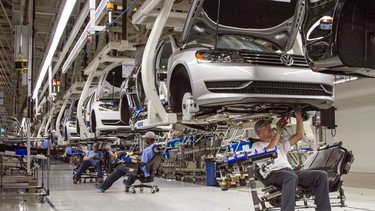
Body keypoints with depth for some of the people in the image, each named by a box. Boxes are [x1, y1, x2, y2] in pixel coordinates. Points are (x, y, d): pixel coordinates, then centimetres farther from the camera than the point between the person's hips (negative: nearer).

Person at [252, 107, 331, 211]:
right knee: (291, 177, -42)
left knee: (321, 175, -15)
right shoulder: (257, 145, 16)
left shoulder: (280, 143, 35)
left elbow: (299, 135, 29)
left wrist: (298, 115, 21)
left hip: (290, 171, 6)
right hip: (272, 174, -6)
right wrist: (278, 132, -4)